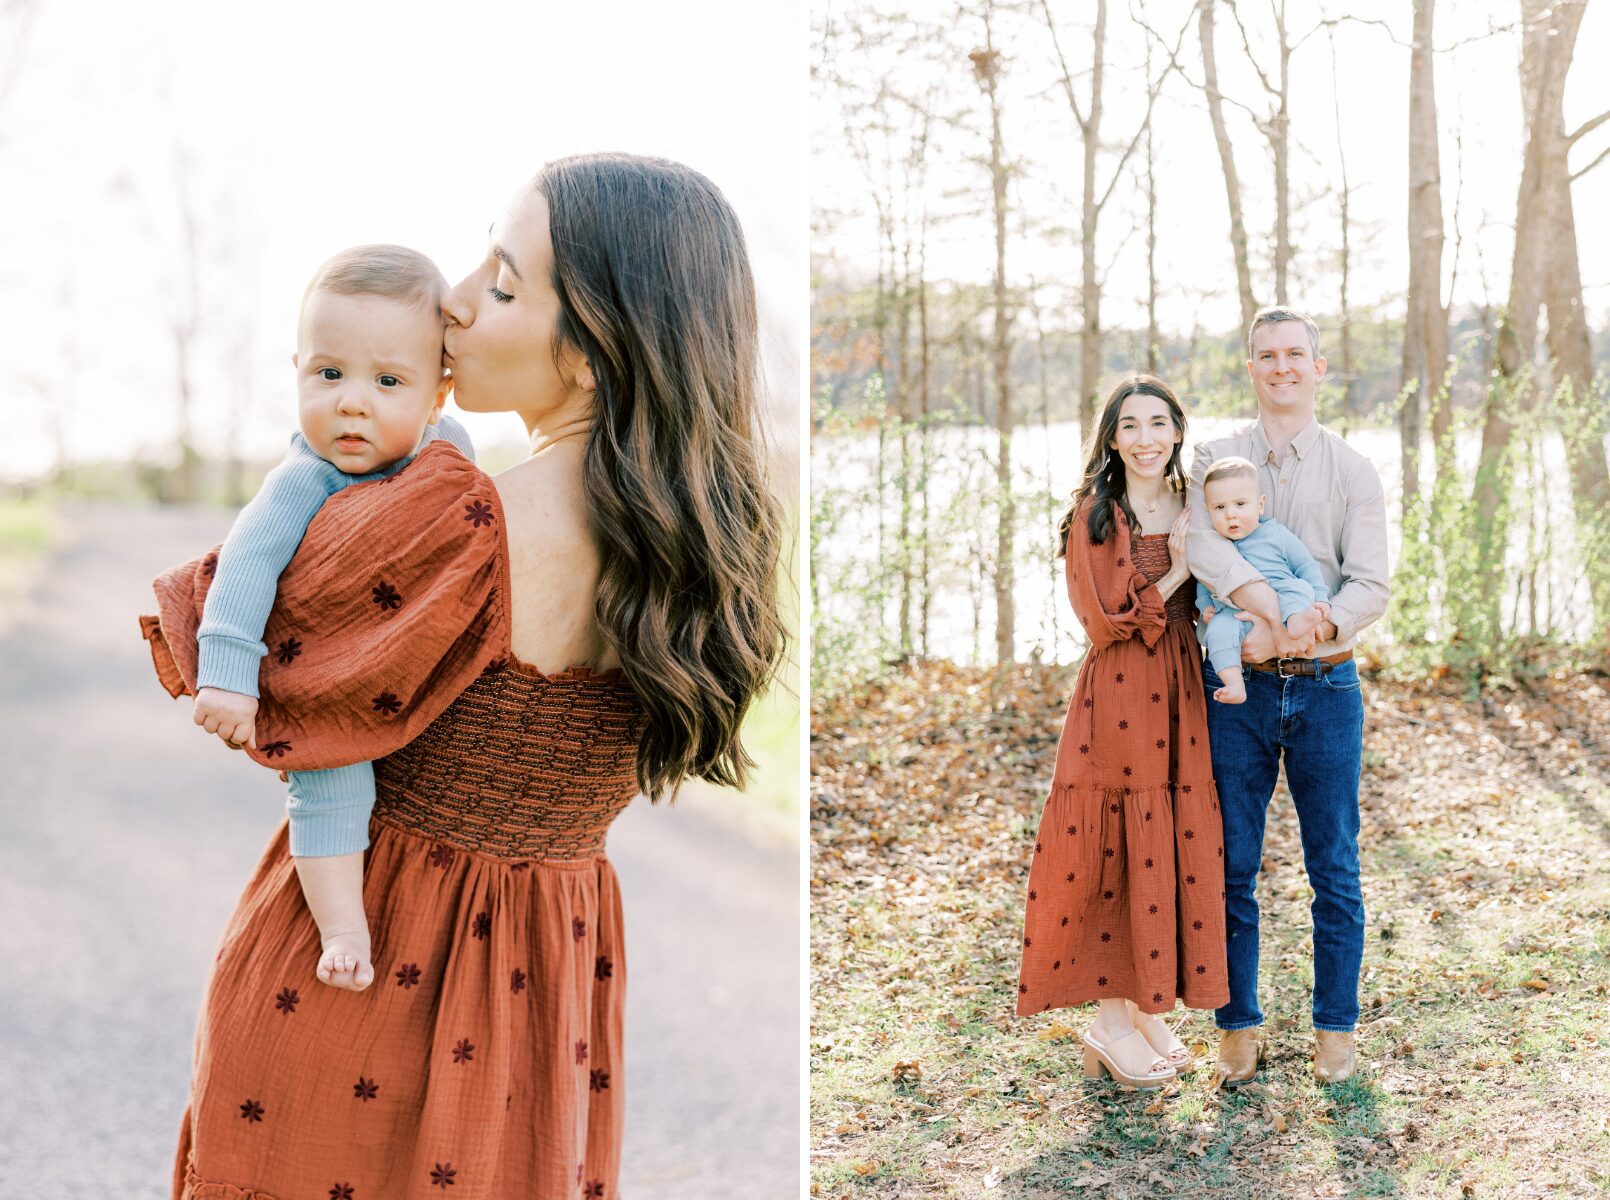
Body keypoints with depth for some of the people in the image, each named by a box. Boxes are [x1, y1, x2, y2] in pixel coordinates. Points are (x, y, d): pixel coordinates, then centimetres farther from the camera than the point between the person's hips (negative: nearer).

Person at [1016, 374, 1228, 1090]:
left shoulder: (1192, 512, 12)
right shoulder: (1095, 514, -5)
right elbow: (1106, 621, -10)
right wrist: (1175, 574, -10)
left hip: (1182, 692, 6)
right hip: (1118, 698, -5)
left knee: (1178, 852, 6)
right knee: (1118, 851, -2)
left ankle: (1144, 1009, 18)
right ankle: (1110, 1023, 8)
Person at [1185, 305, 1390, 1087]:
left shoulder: (1352, 472, 7)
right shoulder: (1217, 459, 5)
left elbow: (1371, 585, -3)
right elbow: (1203, 543, -15)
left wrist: (1313, 632, -21)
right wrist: (1273, 614, -27)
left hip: (1325, 685, 0)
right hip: (1237, 686, 0)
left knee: (1334, 868, 5)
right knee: (1232, 867, 4)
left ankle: (1336, 1029, 17)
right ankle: (1238, 1027, 16)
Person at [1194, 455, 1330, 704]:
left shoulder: (1277, 534, 10)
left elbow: (1306, 567, 10)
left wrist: (1319, 599, -2)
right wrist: (1205, 605, 5)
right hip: (1236, 616, 1)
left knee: (1299, 587, -27)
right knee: (1219, 628, -30)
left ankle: (1296, 621, -57)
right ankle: (1234, 683, -42)